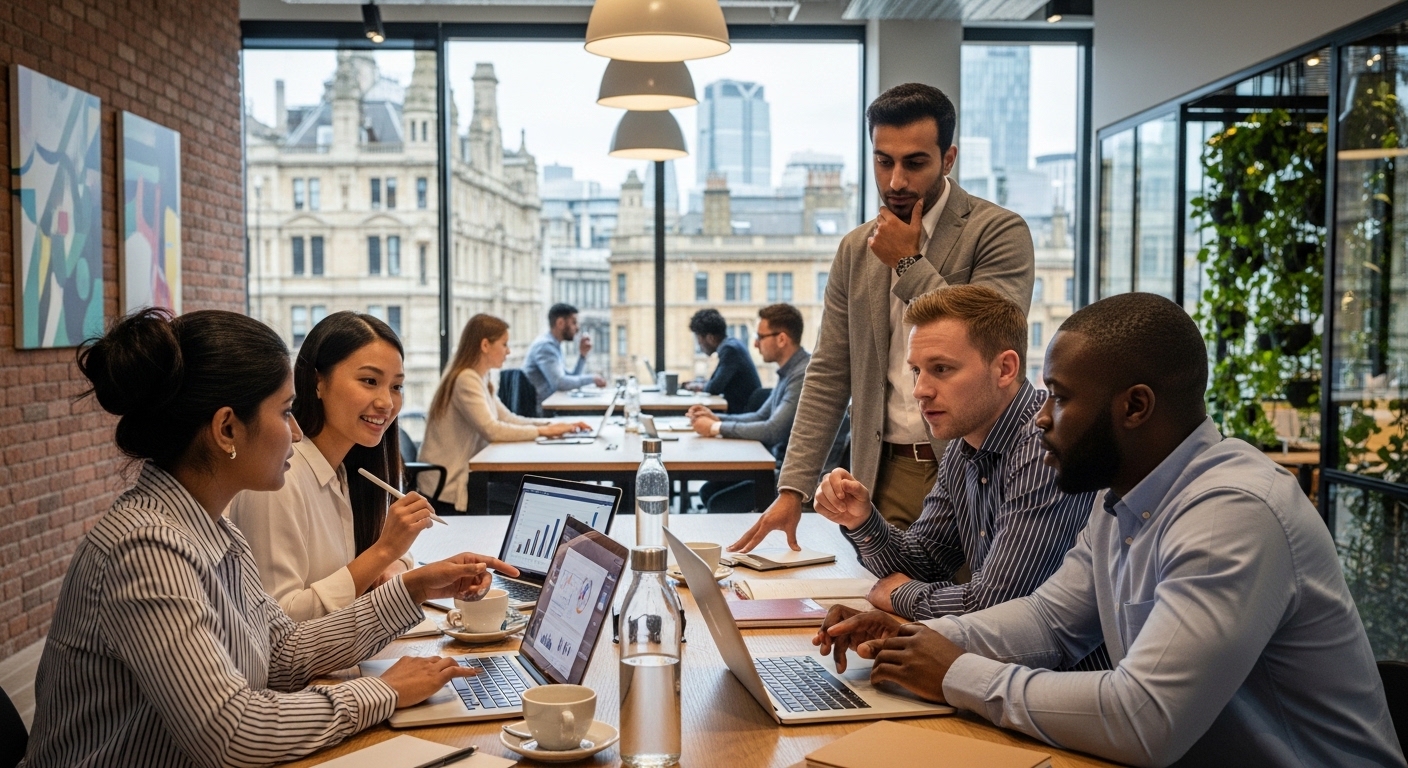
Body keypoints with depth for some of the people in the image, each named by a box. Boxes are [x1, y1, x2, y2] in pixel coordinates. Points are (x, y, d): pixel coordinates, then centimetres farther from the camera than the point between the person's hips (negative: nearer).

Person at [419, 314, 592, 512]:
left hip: (465, 475, 9)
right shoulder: (466, 380, -18)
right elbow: (492, 430, -25)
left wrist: (555, 425, 0)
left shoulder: (479, 379, 12)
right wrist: (543, 431, -18)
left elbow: (509, 419, 12)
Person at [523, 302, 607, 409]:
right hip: (539, 410, -9)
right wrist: (591, 378, -15)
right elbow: (560, 383, -24)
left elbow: (571, 380, 15)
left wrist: (582, 355, 6)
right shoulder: (545, 345, -15)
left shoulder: (555, 346, 15)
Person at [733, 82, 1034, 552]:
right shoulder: (856, 249, 9)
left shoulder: (999, 232, -6)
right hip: (884, 475, 4)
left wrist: (909, 264, -11)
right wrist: (793, 489, 1)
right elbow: (829, 376, 8)